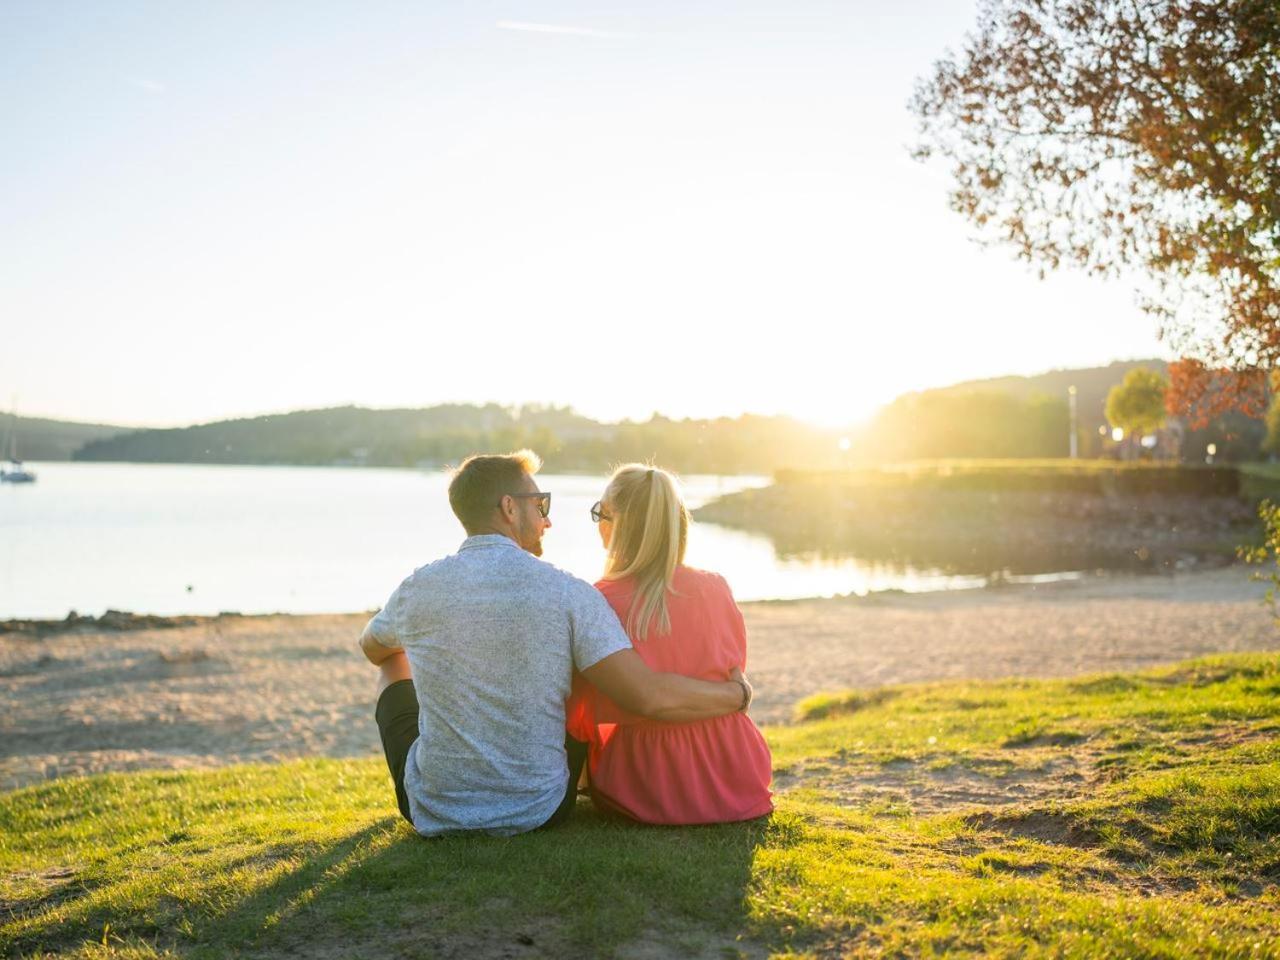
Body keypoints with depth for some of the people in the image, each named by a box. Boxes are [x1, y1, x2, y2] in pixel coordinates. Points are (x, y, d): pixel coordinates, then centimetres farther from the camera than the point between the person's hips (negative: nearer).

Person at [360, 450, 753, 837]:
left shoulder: (417, 588, -6)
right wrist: (736, 693, -3)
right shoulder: (568, 593, -14)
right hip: (539, 813, -1)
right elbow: (649, 696, -20)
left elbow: (372, 647, 18)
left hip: (433, 813, 1)